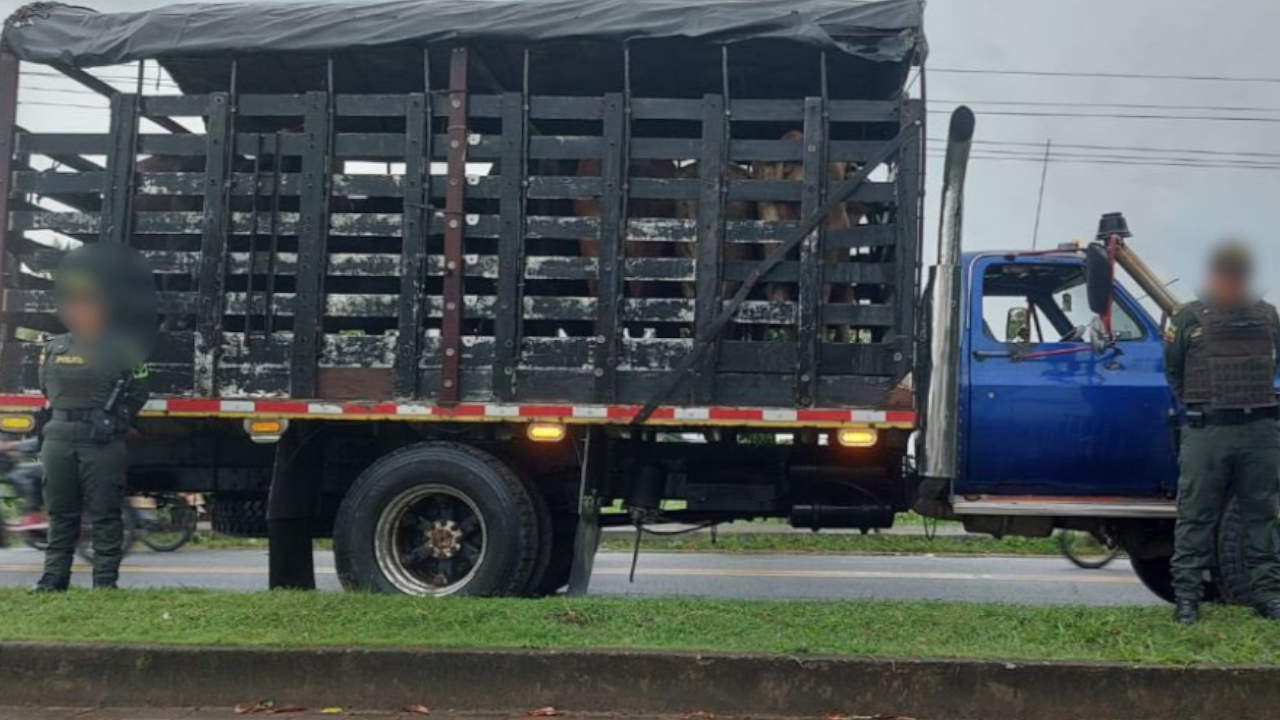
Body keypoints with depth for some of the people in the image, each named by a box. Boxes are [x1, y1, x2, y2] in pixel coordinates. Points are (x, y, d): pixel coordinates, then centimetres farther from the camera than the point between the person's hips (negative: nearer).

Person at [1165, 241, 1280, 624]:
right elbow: (1173, 371, 8)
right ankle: (1186, 596, 3)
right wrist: (1198, 405, 7)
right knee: (1196, 516, -2)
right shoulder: (1189, 318, 2)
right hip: (1206, 431, -3)